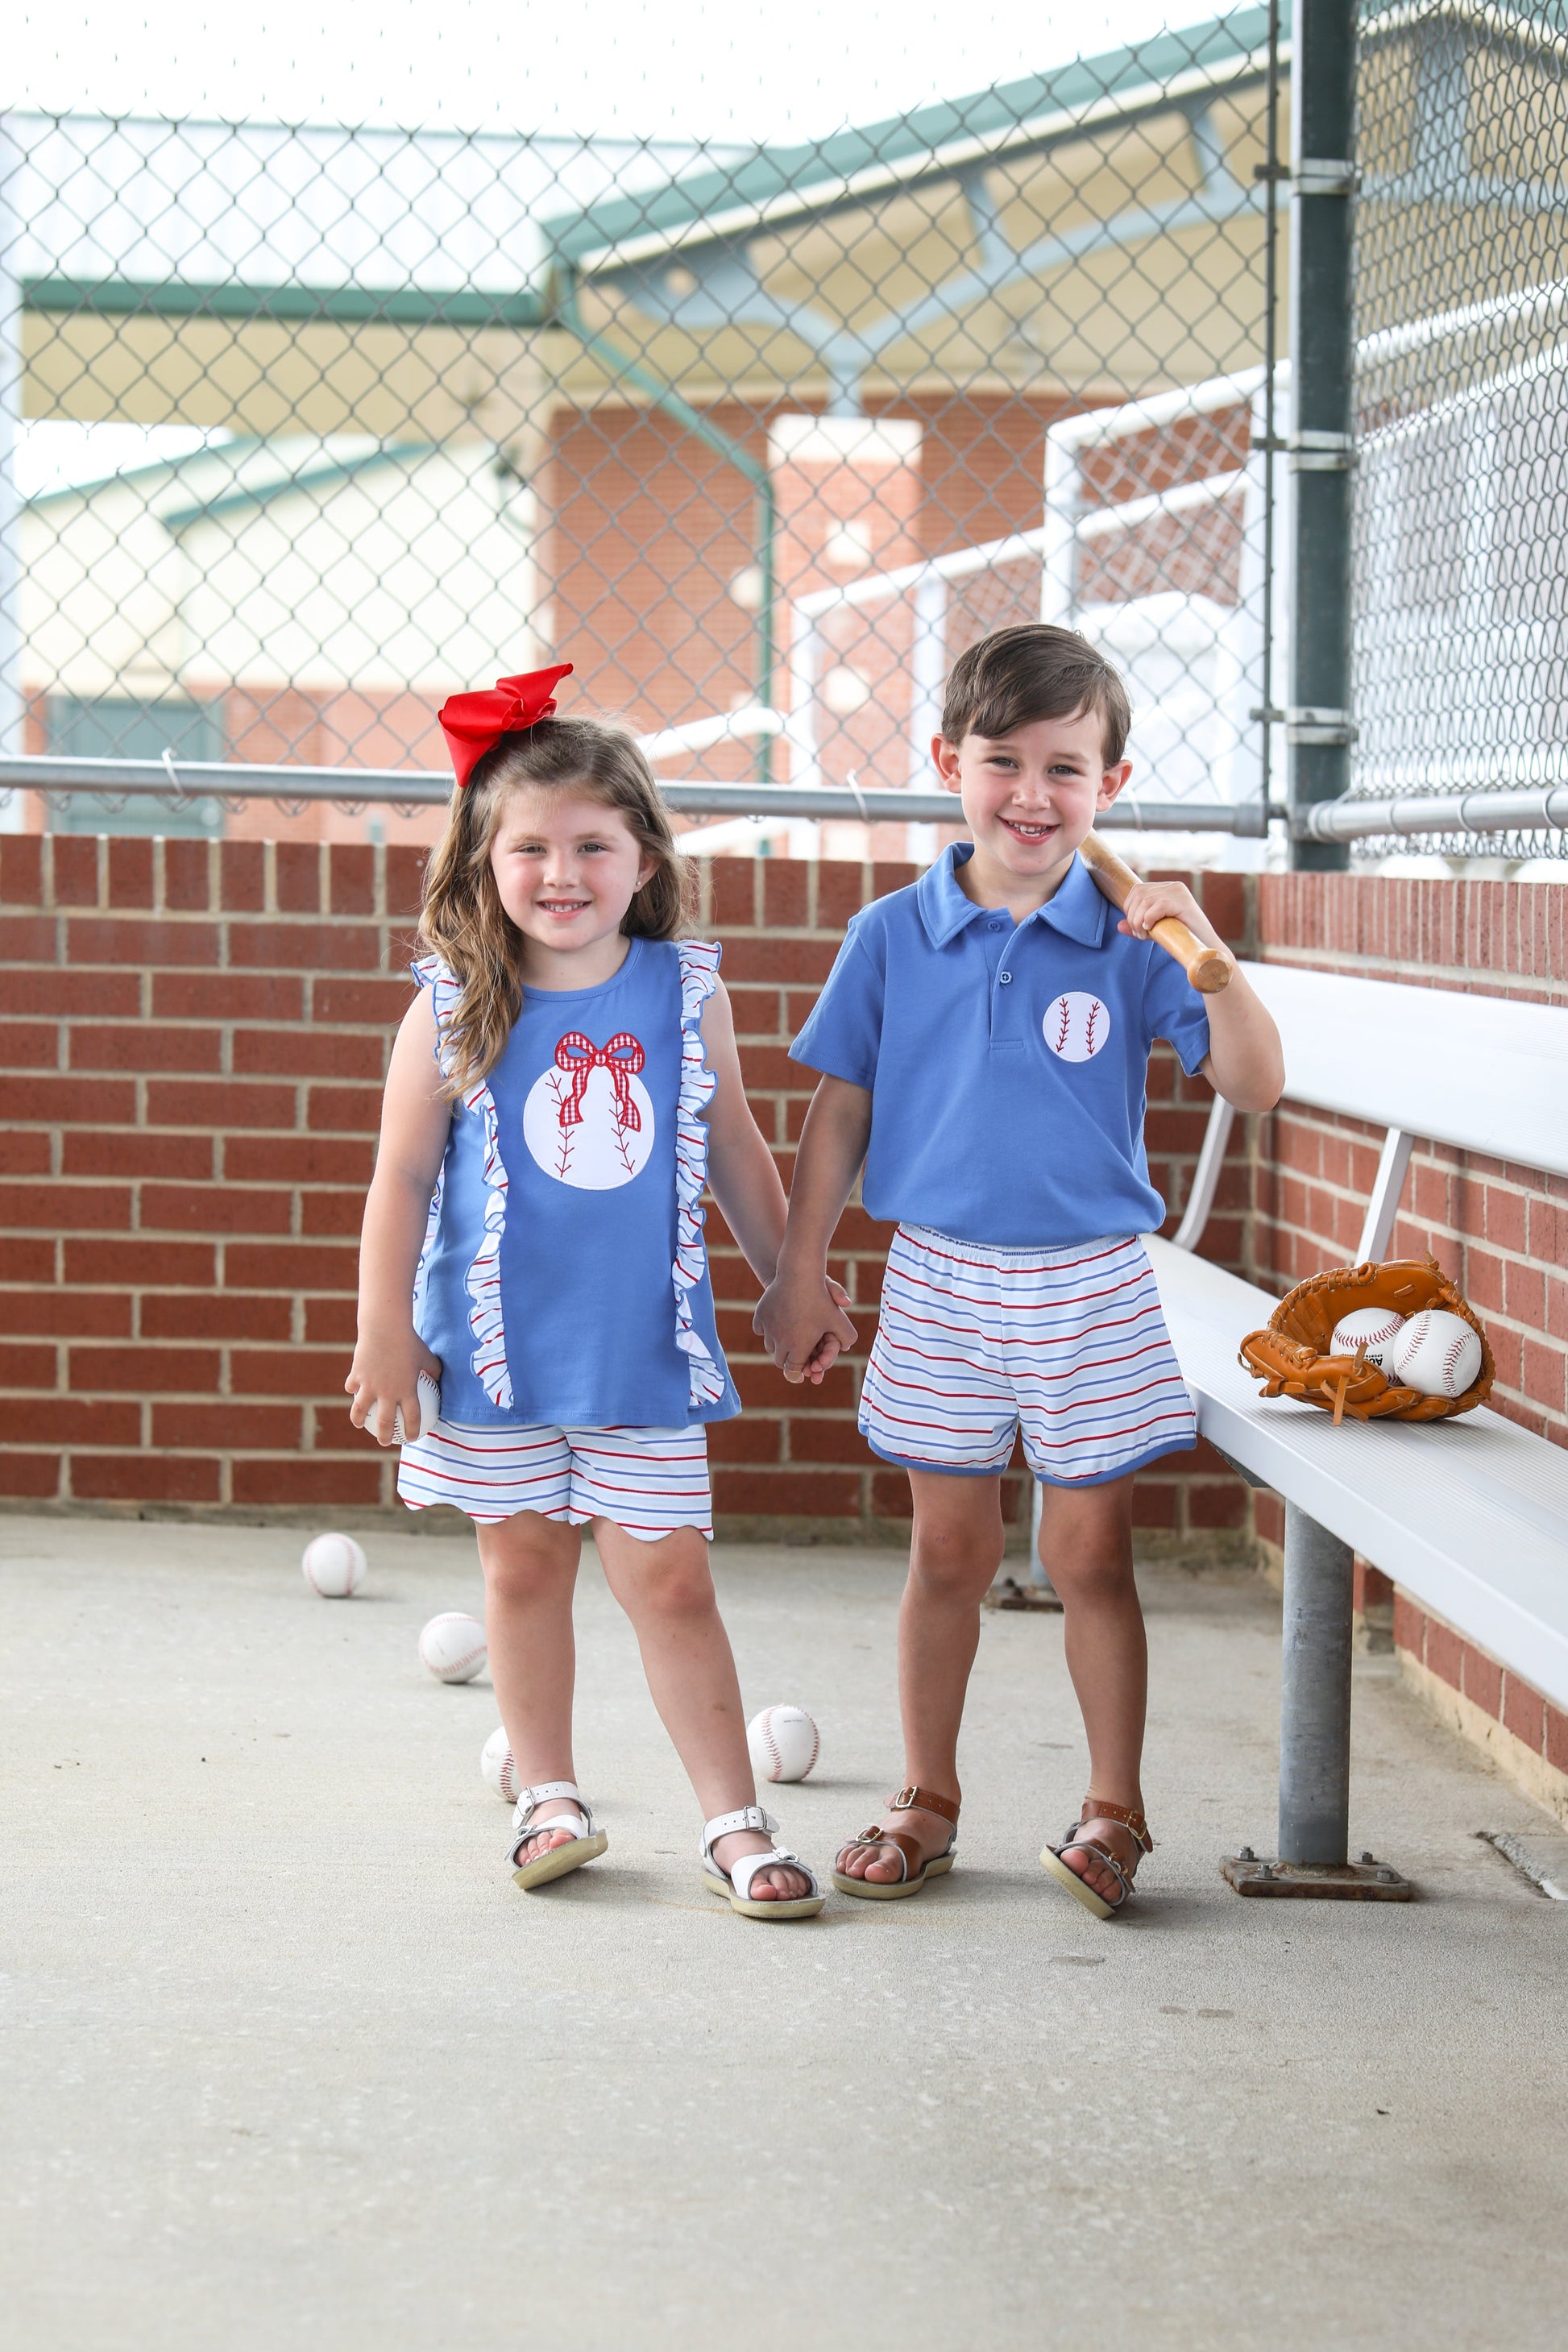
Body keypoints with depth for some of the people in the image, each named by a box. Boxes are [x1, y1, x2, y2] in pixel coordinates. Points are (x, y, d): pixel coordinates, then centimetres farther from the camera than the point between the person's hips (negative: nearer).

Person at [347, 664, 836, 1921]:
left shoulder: (686, 994, -1)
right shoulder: (454, 1010, -5)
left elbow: (738, 1157, 11)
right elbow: (404, 1179, -1)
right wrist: (384, 1335, -2)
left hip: (646, 1345, 0)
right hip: (499, 1345, 0)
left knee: (669, 1579, 0)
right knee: (524, 1562, 10)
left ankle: (735, 1821, 7)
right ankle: (550, 1798, 24)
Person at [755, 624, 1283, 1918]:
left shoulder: (1129, 942, -5)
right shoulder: (892, 937, -1)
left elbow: (1255, 1084, -10)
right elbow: (841, 1111, 6)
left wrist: (1206, 955, -23)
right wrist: (801, 1269, 4)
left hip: (1091, 1287, -1)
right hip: (941, 1278, 1)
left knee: (1089, 1556, 5)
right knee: (949, 1553, 11)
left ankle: (1114, 1812, 18)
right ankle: (927, 1802, 24)